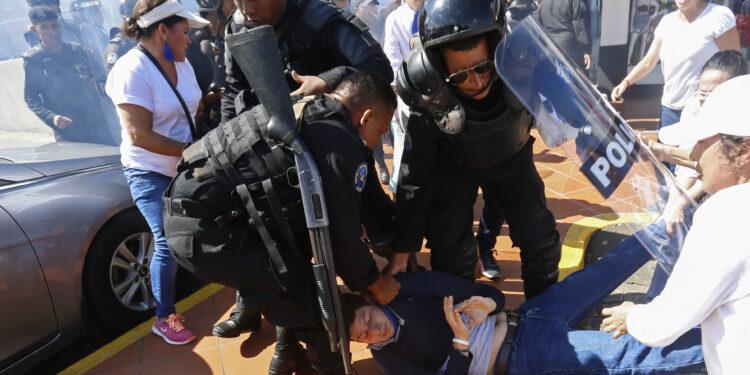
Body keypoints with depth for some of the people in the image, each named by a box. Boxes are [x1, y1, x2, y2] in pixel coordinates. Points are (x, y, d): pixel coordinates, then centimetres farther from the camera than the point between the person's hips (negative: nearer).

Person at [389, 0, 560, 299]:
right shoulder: (429, 104, -34)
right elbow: (414, 179, -22)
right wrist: (402, 251, -17)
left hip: (511, 157, 2)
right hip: (455, 166, -2)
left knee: (540, 238, -1)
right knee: (448, 244, -14)